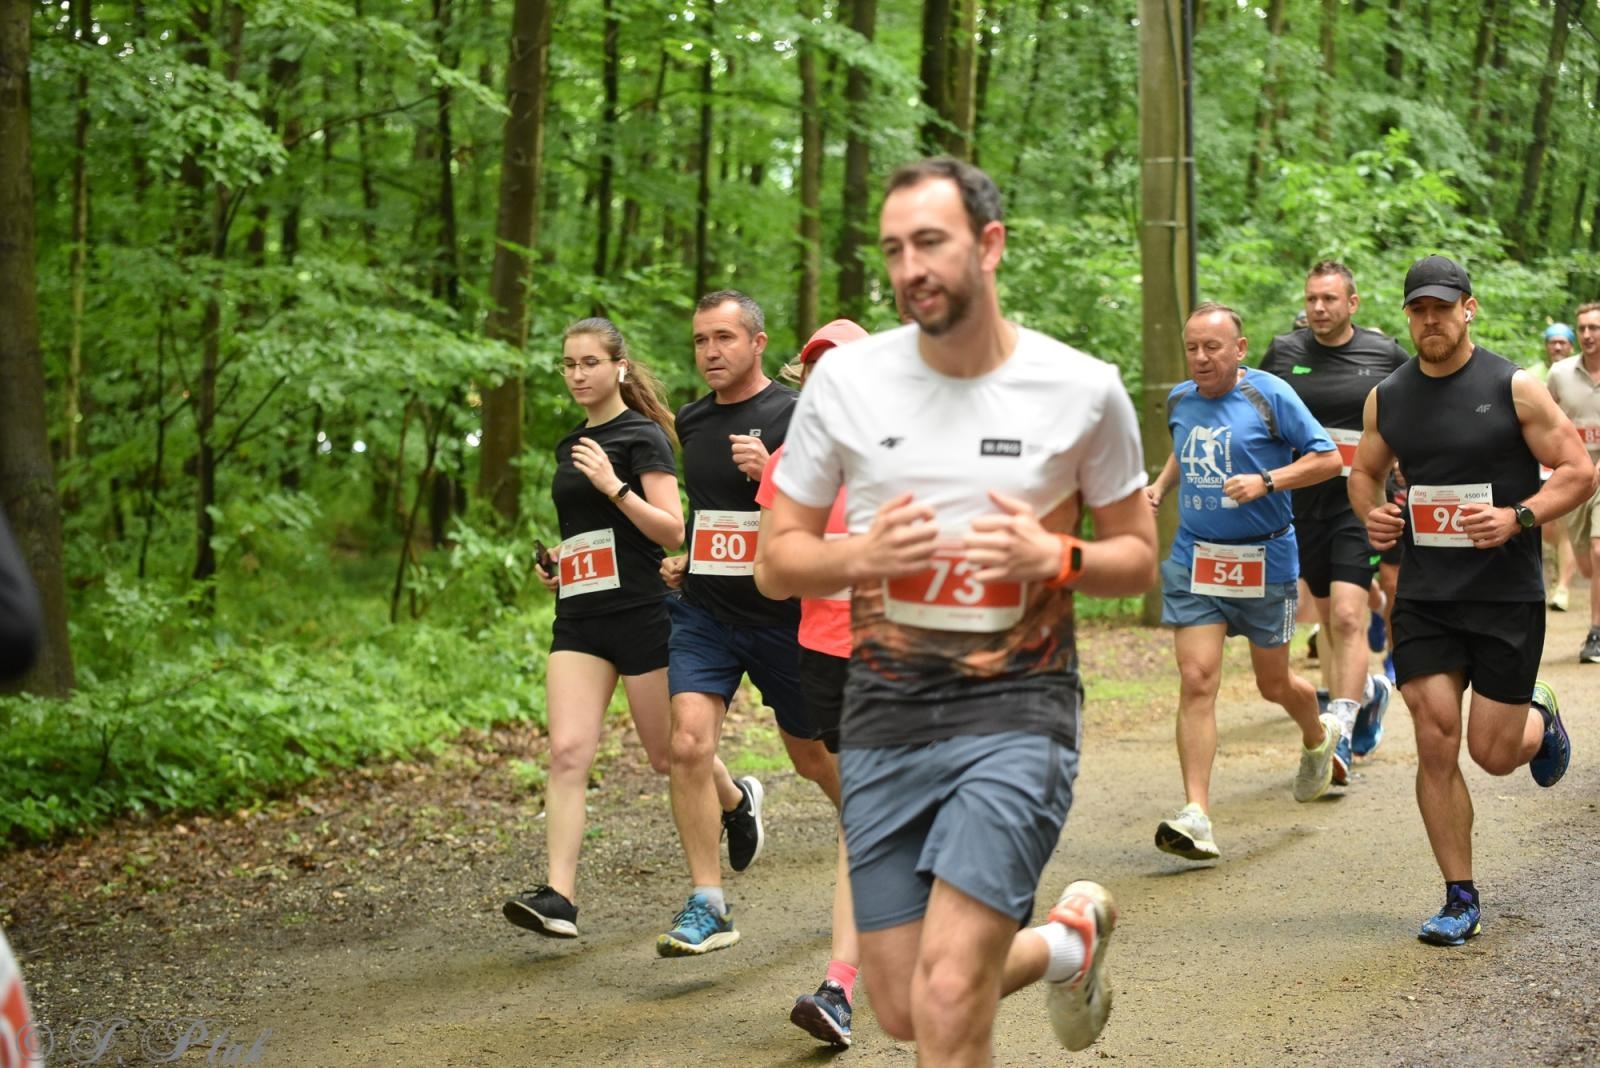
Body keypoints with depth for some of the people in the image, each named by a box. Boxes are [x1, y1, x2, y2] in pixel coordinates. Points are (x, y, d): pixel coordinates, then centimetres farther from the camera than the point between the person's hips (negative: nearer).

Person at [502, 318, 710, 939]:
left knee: (670, 755, 7)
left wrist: (614, 486, -23)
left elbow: (672, 530, -13)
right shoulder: (571, 445, 16)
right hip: (579, 615, 6)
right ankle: (559, 898, -16)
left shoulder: (642, 436, -6)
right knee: (567, 751, -10)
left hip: (640, 611, -6)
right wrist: (556, 562, 11)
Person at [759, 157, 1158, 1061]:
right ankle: (1070, 940, 37)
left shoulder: (1083, 390, -4)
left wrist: (1054, 558, -15)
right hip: (885, 713, 3)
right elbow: (779, 561, 6)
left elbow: (1139, 558, 7)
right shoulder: (845, 381, -1)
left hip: (1018, 705, -3)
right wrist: (859, 557, -16)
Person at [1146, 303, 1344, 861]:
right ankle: (1196, 816, -14)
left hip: (1263, 560, -3)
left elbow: (1327, 458, -8)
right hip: (1193, 560, 3)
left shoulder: (1270, 396, -10)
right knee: (1196, 680, -11)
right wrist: (1160, 485, 8)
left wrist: (1266, 481, -20)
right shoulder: (1180, 400, 6)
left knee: (1273, 683, 12)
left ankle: (1318, 736, 48)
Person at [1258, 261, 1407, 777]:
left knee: (1347, 616, -16)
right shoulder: (1283, 352, 4)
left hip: (1361, 501, -3)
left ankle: (1340, 735, -16)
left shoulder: (1385, 354, 0)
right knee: (1329, 618, 13)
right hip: (1304, 501, 3)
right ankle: (1368, 689, 40)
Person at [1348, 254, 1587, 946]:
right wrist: (1371, 513, -1)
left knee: (1493, 753, 0)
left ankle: (1540, 719, 38)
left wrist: (1519, 516, -21)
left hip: (1507, 597, -3)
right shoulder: (1387, 397, 5)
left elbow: (1579, 472, -5)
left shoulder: (1514, 388, -7)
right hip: (1424, 599, 3)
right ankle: (1460, 899, 6)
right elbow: (1365, 471, 21)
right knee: (1436, 744, -5)